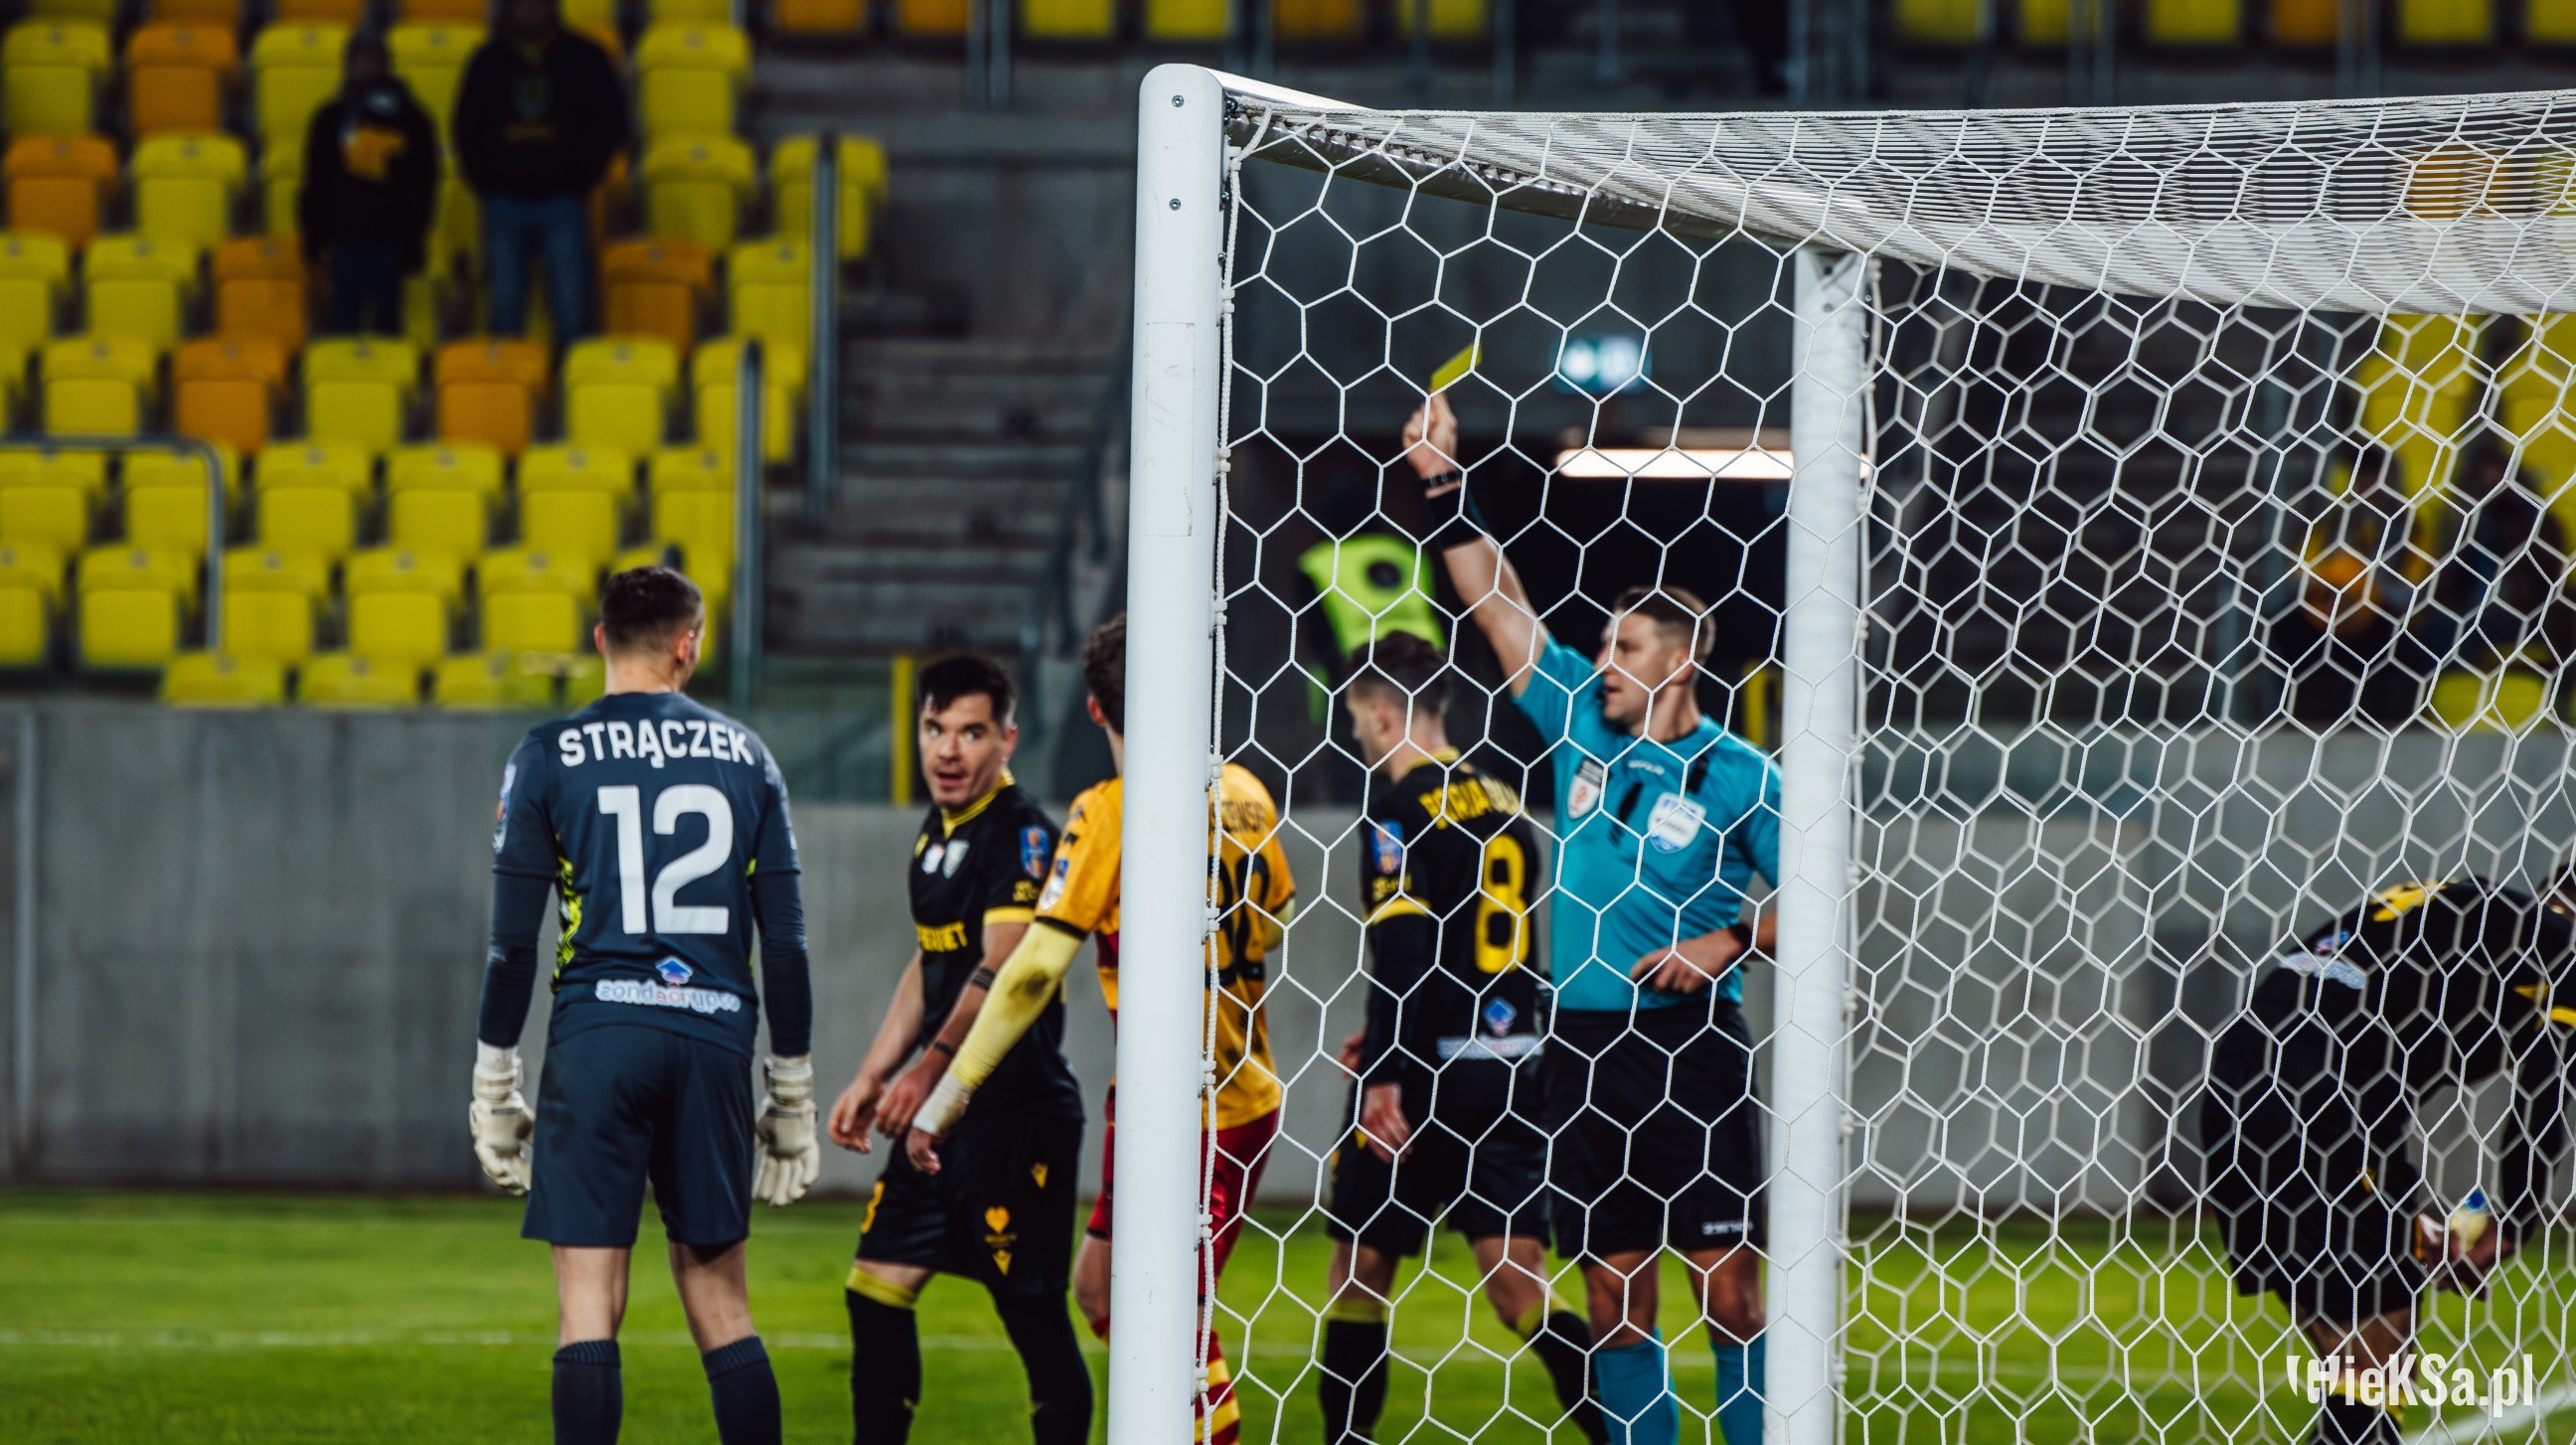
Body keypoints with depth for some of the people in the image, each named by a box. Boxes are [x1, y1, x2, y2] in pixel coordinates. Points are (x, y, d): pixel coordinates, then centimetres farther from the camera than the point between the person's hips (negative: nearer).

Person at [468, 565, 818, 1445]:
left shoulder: (549, 757, 2)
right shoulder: (744, 759, 10)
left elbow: (513, 940, -1)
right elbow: (786, 942, 9)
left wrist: (494, 1086, 6)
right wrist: (793, 1097, 15)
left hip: (597, 1037, -2)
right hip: (714, 1041, 3)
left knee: (590, 1304, -4)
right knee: (719, 1299, 10)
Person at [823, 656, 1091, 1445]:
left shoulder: (1023, 832, -13)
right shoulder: (934, 834, 16)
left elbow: (1003, 972, -22)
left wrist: (932, 1069, -30)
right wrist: (872, 1078, 22)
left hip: (1018, 1111, -9)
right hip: (942, 1109, 9)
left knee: (1032, 1309, -6)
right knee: (877, 1287, 8)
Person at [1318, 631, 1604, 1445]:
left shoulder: (1400, 805, -8)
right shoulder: (1501, 802, 14)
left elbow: (1402, 943, -17)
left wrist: (1386, 1071, -19)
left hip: (1431, 1073, -6)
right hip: (1513, 1065, 6)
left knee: (1362, 1264, 7)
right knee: (1515, 1273, 2)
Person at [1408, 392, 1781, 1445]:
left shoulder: (1736, 776, -3)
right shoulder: (1581, 725, 9)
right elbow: (1499, 606, 12)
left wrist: (1731, 943, -13)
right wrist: (1441, 485, 8)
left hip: (1688, 1042, -5)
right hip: (1582, 1043, 5)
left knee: (1727, 1280, -5)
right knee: (1615, 1283, 5)